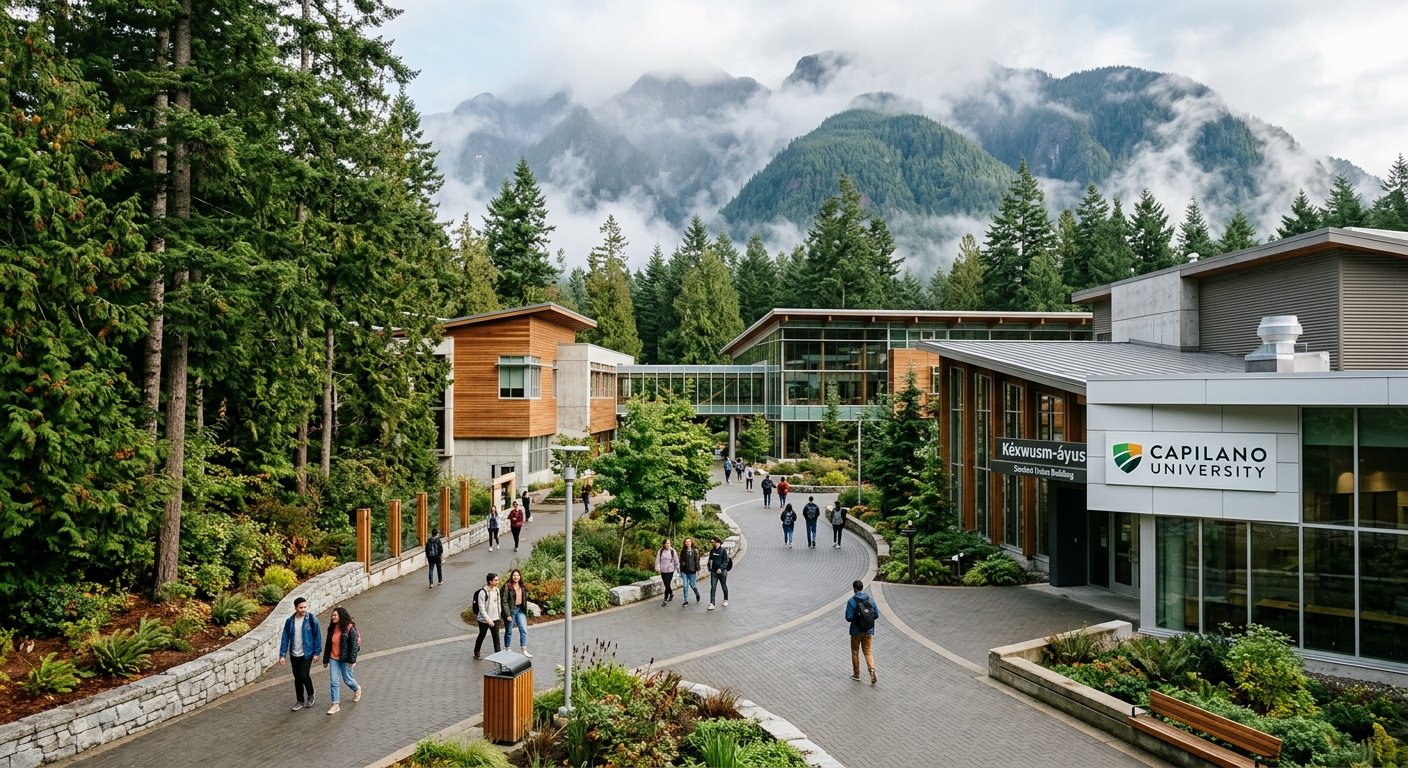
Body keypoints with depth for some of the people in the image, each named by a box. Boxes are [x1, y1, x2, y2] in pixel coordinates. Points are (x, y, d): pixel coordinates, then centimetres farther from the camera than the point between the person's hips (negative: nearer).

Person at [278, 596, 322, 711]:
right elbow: (285, 638, 1)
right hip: (294, 655, 4)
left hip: (307, 654, -4)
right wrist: (282, 655, -5)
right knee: (297, 678, 10)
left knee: (304, 676, -10)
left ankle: (311, 695, 17)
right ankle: (300, 701, 25)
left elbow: (317, 636, -6)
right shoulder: (290, 621, -1)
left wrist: (316, 653, -8)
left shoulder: (311, 619, -10)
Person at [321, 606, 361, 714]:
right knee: (334, 681, 1)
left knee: (347, 679, 9)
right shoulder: (332, 628, 4)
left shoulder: (350, 628, -15)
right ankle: (335, 705, 7)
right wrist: (325, 659, 14)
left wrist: (352, 660, -18)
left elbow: (354, 645, -15)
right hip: (334, 658, 5)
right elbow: (328, 644, 12)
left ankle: (357, 689, 41)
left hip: (345, 659, -5)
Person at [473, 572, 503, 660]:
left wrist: (500, 616, 14)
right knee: (482, 636, 15)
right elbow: (481, 608, -20)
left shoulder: (496, 590, 0)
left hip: (495, 618, 4)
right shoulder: (482, 592, -21)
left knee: (496, 637, -2)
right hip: (484, 619, -4)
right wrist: (488, 619, -24)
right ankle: (476, 653, 36)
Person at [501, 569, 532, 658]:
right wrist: (507, 615, -18)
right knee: (509, 631, 9)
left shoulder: (523, 587, 7)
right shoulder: (507, 587, -13)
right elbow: (504, 601, -15)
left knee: (524, 629, -1)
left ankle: (523, 650, 6)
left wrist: (526, 612, 10)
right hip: (510, 610, -5)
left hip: (520, 610, 5)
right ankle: (508, 649, 25)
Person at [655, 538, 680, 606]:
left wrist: (677, 567, 10)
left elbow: (676, 560, 5)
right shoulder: (660, 551, -1)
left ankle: (665, 599, 1)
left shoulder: (672, 551, -4)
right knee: (666, 585, 11)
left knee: (667, 585, -8)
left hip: (670, 570, -2)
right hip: (663, 571, 2)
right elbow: (657, 560, -1)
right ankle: (671, 593, 39)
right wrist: (658, 568, -11)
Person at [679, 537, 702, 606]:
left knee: (692, 585, 6)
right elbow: (681, 561, 7)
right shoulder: (683, 551, 4)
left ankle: (697, 595, 36)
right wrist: (681, 570, 3)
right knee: (685, 586, -1)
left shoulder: (695, 551, -1)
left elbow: (697, 561, -1)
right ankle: (686, 602, 7)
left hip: (692, 571, -2)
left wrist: (697, 569, -7)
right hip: (684, 571, 2)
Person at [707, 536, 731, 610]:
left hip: (722, 571, -3)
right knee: (713, 587, -5)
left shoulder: (723, 550, -10)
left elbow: (726, 561, -11)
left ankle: (726, 600, 33)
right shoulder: (712, 551, 5)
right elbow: (710, 560, 14)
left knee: (724, 586, 13)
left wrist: (721, 568, -21)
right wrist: (709, 567, -2)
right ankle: (712, 603, -7)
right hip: (714, 571, 3)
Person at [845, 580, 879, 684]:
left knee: (855, 652, 15)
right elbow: (876, 615, 1)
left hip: (856, 631, -3)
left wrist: (855, 617, 4)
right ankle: (872, 670, -10)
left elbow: (849, 617, -18)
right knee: (867, 652, 13)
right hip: (868, 631, 3)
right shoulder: (870, 599, -2)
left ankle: (856, 674, 25)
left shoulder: (851, 601, -14)